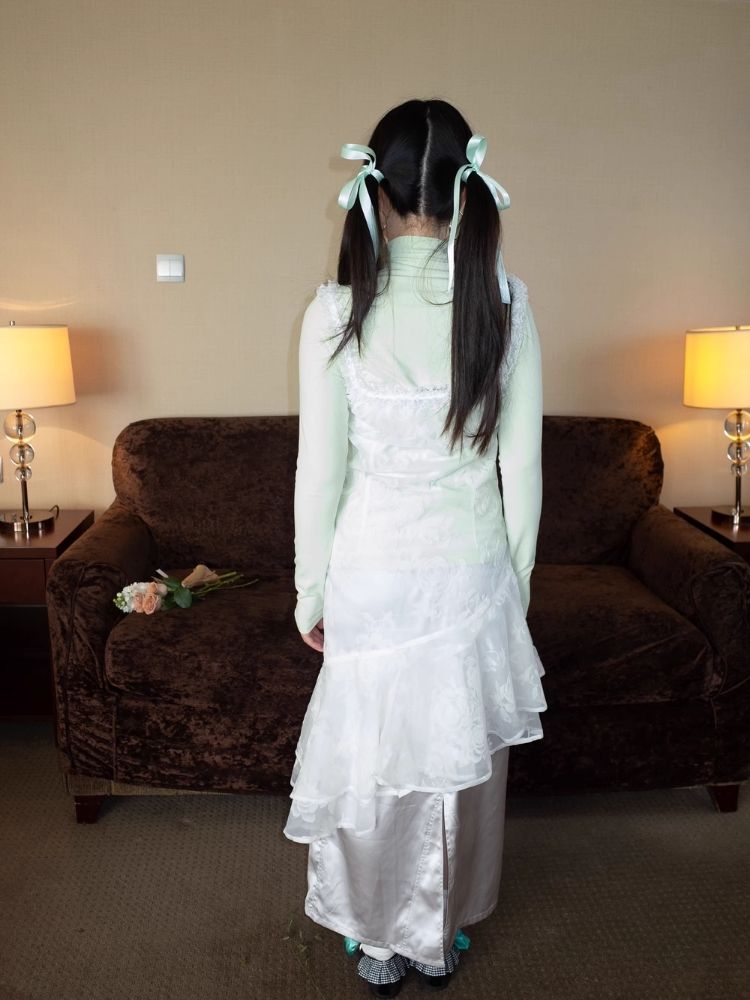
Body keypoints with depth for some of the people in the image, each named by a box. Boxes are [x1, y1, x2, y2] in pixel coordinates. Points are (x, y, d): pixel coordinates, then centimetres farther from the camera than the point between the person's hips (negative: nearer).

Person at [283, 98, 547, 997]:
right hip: (474, 573, 2)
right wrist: (516, 580, 9)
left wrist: (311, 591, 3)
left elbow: (320, 471, -9)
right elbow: (521, 466, -4)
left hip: (372, 576, -2)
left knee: (373, 764, 17)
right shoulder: (505, 304, -8)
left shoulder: (336, 313, -13)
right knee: (463, 763, 19)